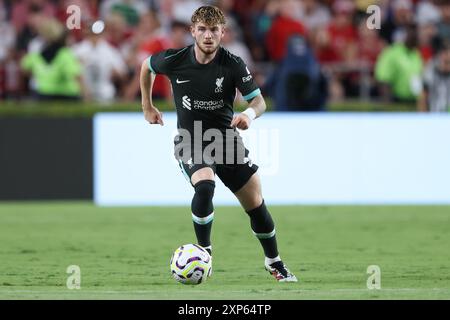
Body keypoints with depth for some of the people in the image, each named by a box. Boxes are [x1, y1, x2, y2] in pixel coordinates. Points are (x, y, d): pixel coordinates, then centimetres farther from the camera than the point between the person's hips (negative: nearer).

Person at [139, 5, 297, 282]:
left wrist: (249, 114, -37)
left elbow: (259, 101, -14)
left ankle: (274, 262, 29)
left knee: (256, 204, 5)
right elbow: (147, 66, 10)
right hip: (190, 143, -2)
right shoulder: (174, 61, -12)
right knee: (205, 186, -32)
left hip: (226, 139, 2)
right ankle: (204, 250, -11)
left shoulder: (233, 64, -13)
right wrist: (148, 107, 15)